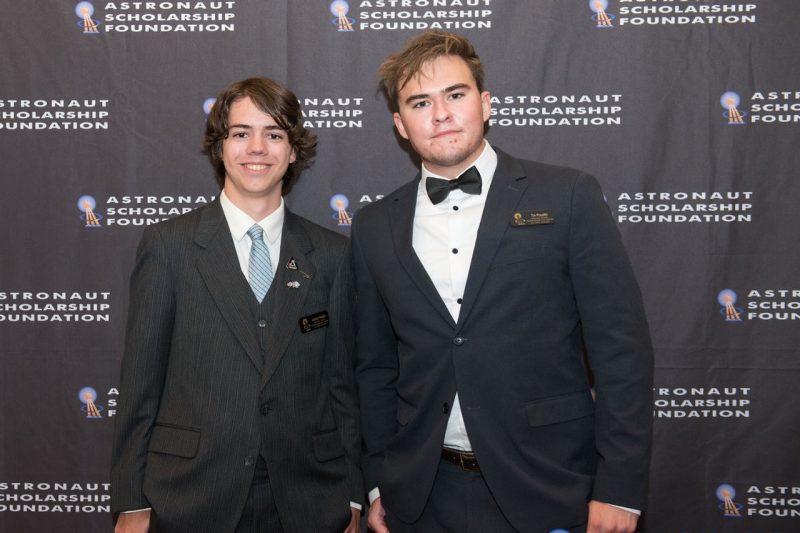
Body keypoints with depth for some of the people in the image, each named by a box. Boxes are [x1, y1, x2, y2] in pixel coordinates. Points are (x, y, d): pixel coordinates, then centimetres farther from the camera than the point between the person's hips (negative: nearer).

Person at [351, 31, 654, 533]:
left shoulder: (569, 196, -6)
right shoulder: (374, 226, 4)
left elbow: (622, 345, -7)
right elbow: (375, 365, 9)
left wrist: (619, 487, -9)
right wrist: (378, 482, 9)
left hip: (547, 491, -2)